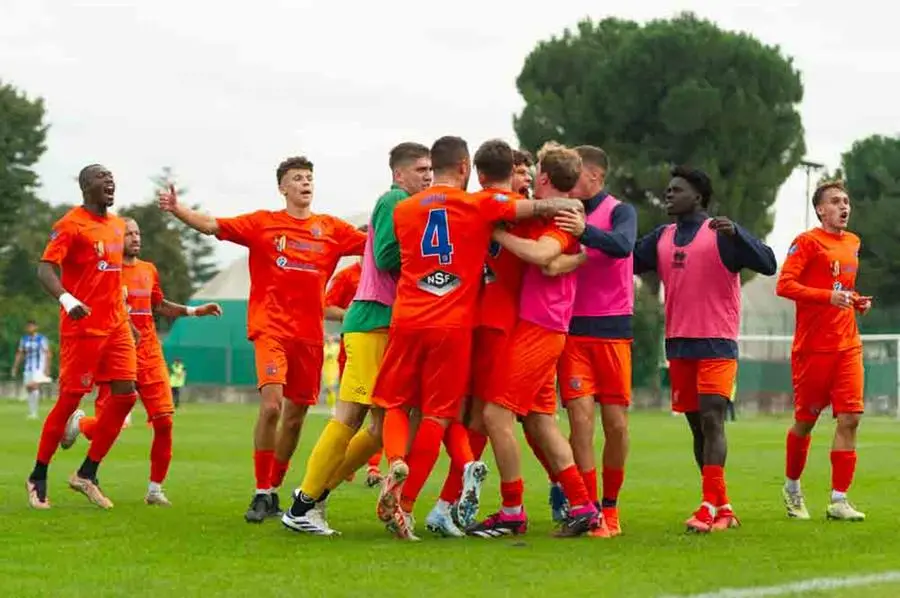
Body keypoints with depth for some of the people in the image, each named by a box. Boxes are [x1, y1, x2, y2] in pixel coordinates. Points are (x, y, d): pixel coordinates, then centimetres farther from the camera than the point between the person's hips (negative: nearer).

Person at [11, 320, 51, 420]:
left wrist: (47, 368, -14)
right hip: (28, 368, 6)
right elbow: (19, 354, 15)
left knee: (35, 386, -19)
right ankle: (31, 413, 10)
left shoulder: (42, 339, -6)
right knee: (29, 389, 3)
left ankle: (34, 413, -17)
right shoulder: (24, 340, 9)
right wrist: (15, 368, 11)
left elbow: (47, 354, -7)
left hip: (39, 368, -6)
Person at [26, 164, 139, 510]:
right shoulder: (71, 225, -10)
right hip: (82, 326, -7)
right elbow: (45, 269, -20)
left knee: (125, 396, 0)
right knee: (69, 400, -4)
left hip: (115, 326, 7)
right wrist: (68, 300, -37)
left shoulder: (117, 225, 14)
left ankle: (87, 474, 10)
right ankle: (38, 478, 10)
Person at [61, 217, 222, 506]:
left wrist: (195, 311, 19)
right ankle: (79, 421, 32)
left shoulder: (149, 271, 13)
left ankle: (155, 489, 3)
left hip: (149, 354, 5)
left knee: (164, 421, -6)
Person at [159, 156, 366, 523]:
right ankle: (262, 493, -11)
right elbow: (212, 226, -4)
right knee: (271, 405, -20)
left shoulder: (331, 229, 10)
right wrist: (177, 210, -19)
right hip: (272, 327, -4)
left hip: (310, 333, 4)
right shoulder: (263, 223, 3)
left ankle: (274, 490, 24)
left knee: (296, 415, 8)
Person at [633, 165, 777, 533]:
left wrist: (735, 233, -26)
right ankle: (723, 508, 14)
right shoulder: (662, 238, 13)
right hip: (678, 345, 6)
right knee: (697, 426, 7)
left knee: (711, 420, -15)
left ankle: (710, 507, -20)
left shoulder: (721, 235, -4)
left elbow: (768, 264, -12)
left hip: (717, 344, -6)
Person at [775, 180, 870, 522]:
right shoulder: (807, 242, -7)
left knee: (849, 418, -6)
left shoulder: (853, 243, 14)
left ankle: (838, 500, -3)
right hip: (813, 347, -5)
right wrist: (828, 297, -24)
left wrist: (857, 301, 7)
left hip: (847, 346, 5)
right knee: (805, 420, 6)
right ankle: (792, 487, 28)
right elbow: (784, 285, -16)